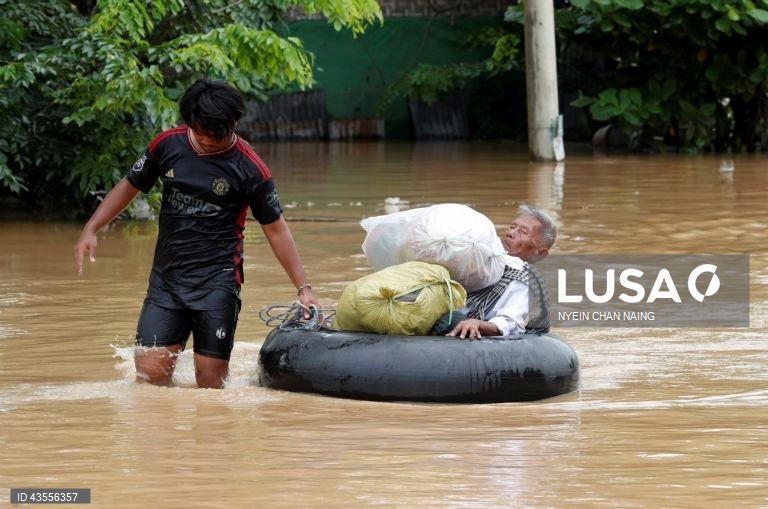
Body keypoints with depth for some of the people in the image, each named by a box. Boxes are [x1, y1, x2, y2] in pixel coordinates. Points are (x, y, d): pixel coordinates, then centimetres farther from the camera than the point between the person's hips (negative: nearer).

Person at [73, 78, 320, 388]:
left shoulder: (249, 168, -8)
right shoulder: (168, 144, 1)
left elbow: (276, 230, -2)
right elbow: (130, 186, 15)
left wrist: (302, 287, -4)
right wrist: (91, 229, 6)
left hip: (217, 281, -3)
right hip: (166, 278, 3)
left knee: (210, 384, -6)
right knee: (149, 374, -6)